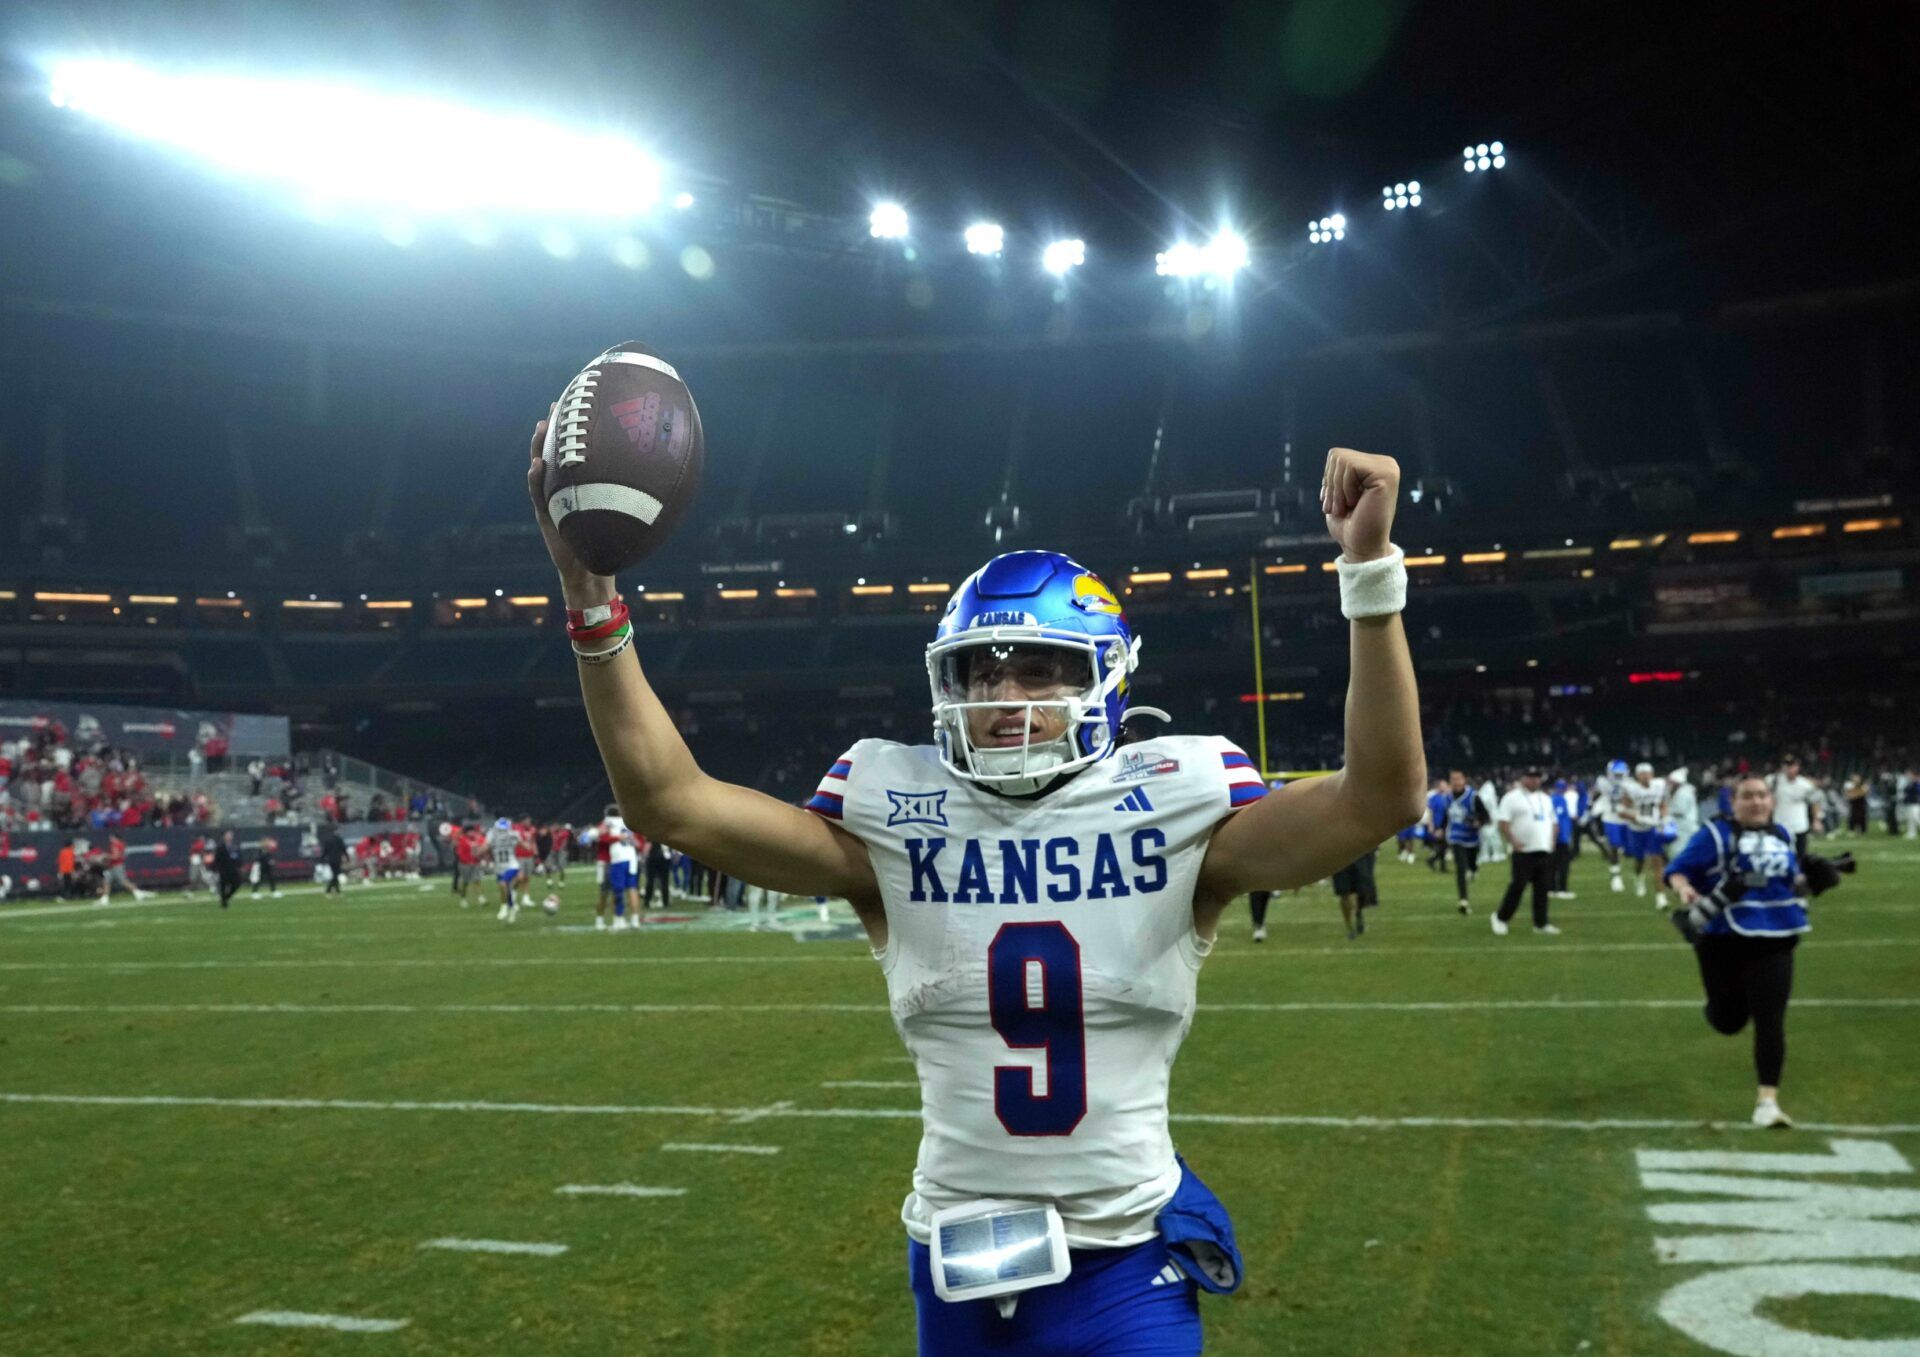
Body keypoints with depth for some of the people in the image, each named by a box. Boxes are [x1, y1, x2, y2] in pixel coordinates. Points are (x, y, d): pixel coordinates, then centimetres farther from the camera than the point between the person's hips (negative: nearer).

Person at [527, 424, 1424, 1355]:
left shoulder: (1175, 812, -8)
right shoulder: (892, 821, -6)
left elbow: (1380, 797, -19)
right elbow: (669, 801, -10)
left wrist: (1368, 570, -26)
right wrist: (590, 597, -18)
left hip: (1128, 1272, -1)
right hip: (962, 1277, 2)